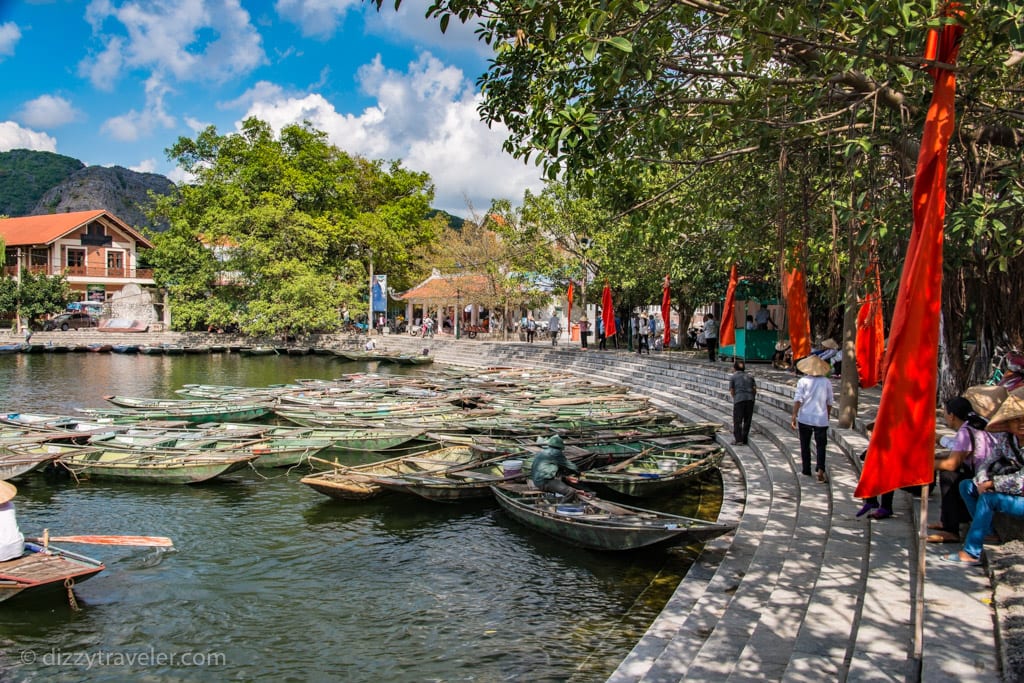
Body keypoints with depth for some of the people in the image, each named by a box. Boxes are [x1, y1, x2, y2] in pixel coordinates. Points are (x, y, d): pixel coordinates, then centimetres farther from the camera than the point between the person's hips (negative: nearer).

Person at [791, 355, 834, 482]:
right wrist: (827, 415, 23)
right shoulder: (826, 382, 2)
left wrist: (794, 416, -9)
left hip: (805, 418, -1)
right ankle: (820, 469, -15)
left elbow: (798, 400, -12)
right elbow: (829, 402, 9)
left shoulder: (803, 381, -6)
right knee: (820, 445, 4)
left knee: (805, 444, 13)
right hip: (821, 419, 1)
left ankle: (806, 470, 20)